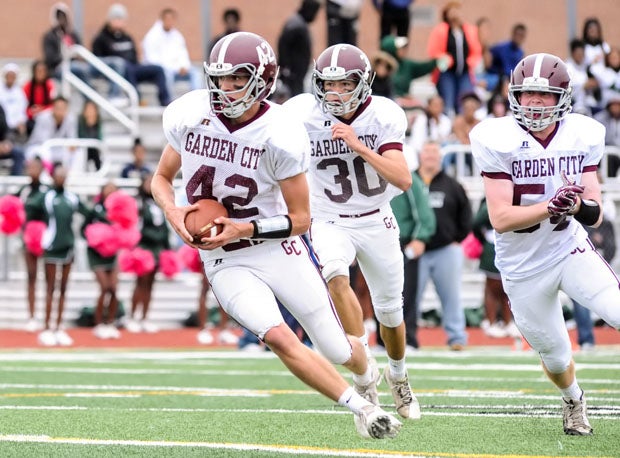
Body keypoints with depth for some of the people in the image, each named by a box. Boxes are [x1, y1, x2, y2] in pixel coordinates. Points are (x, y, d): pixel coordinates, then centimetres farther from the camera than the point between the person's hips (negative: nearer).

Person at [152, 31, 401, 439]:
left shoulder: (280, 136, -19)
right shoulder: (190, 115, -10)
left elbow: (300, 219, -11)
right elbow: (162, 178, 7)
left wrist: (246, 230, -24)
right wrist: (173, 212, -13)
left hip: (278, 250, -1)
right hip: (225, 262, 1)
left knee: (337, 350, 7)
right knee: (278, 337, -22)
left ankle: (368, 378, 46)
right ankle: (360, 408, -6)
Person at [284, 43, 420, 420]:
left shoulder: (383, 116, -18)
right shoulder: (303, 115, -18)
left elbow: (403, 180, -26)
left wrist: (359, 146, -36)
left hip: (376, 222, 1)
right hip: (330, 221, -1)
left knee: (390, 311, 13)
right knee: (336, 275, -34)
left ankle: (398, 374, 42)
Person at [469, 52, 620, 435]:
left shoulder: (584, 136, -7)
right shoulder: (497, 141, -16)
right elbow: (500, 218, -21)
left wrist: (581, 205, -30)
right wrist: (550, 206, -36)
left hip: (571, 249, 1)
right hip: (524, 267, -1)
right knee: (556, 357, 14)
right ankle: (574, 402, 47)